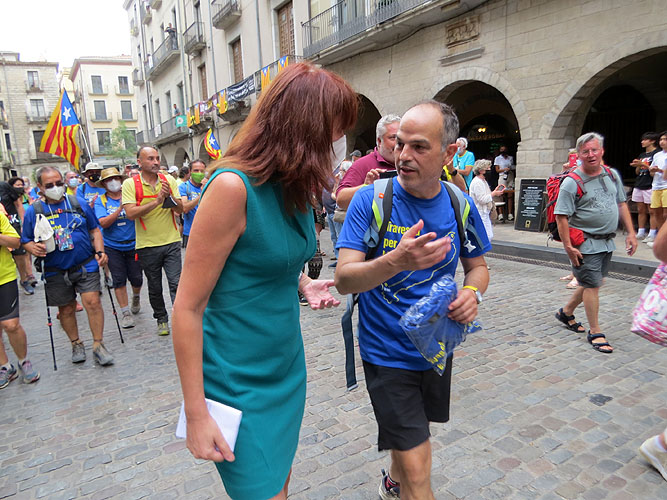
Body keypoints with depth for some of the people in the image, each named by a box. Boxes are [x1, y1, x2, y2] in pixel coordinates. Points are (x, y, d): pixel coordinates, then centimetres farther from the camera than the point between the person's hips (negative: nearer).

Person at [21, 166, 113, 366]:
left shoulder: (79, 204, 3)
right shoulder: (33, 211, 1)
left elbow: (94, 230, 9)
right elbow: (26, 241, 7)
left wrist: (100, 251, -4)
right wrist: (33, 247, -16)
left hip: (86, 265, -1)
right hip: (56, 271, 1)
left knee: (92, 302, -11)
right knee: (66, 309, 11)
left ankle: (98, 346, 1)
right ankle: (76, 344, 31)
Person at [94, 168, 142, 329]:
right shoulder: (101, 201, -1)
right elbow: (103, 223, -15)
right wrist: (120, 208, -24)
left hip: (132, 245, 0)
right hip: (112, 247, 0)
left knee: (136, 279, 4)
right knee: (119, 280, -1)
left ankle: (136, 297, 38)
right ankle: (125, 313, 12)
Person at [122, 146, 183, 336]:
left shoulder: (169, 180, 3)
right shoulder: (130, 183, -5)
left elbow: (180, 209, 0)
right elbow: (130, 213, -16)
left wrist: (169, 196, -19)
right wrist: (157, 201, -23)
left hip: (171, 242, 1)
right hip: (147, 245, -1)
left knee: (176, 283, -5)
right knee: (155, 288, 13)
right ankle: (161, 319, 30)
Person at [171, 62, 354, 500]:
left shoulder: (296, 187, 3)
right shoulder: (233, 186, -23)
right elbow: (188, 307, -19)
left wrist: (303, 285, 1)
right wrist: (197, 415, -15)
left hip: (287, 366, 8)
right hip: (239, 380, -7)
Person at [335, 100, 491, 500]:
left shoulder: (460, 206, -5)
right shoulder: (370, 200, -17)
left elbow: (478, 265, 8)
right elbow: (345, 279, -22)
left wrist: (472, 292, -15)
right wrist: (396, 261, -41)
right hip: (388, 352, -5)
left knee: (414, 432, 28)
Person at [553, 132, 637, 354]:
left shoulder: (612, 175, 7)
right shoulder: (572, 182, -14)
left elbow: (621, 204, 15)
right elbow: (561, 216, -16)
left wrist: (630, 233, 9)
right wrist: (568, 246, -20)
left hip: (607, 242, 7)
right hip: (586, 243, -7)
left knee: (591, 283, 16)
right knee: (592, 285, -2)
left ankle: (566, 313, 35)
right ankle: (595, 333, 11)